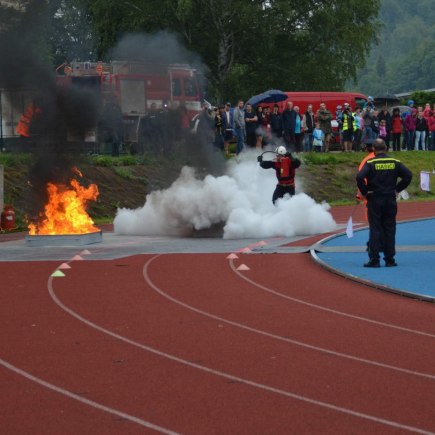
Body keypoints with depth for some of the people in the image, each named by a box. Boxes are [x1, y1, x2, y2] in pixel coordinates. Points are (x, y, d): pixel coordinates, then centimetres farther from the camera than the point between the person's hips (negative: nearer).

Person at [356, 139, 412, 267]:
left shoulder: (370, 163, -7)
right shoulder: (395, 162, 2)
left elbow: (360, 177, -20)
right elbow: (408, 175, -1)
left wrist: (364, 192, -8)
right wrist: (398, 189, 5)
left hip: (374, 200, -2)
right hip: (391, 199, 2)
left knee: (375, 229, 1)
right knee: (390, 229, 8)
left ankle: (374, 259, -3)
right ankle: (390, 259, 9)